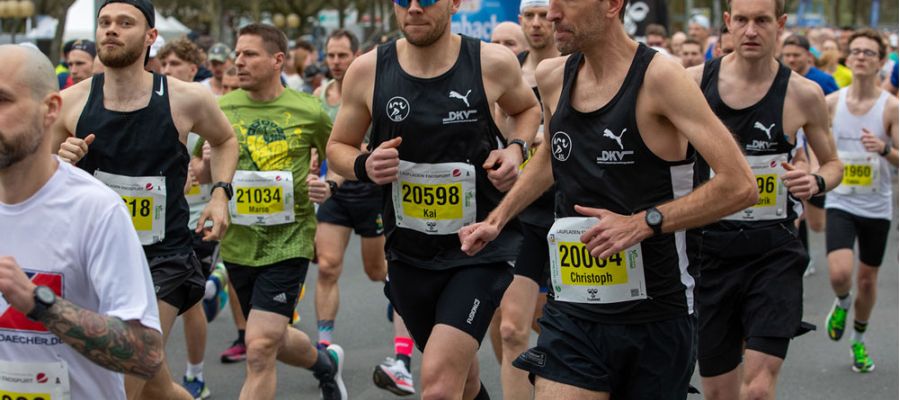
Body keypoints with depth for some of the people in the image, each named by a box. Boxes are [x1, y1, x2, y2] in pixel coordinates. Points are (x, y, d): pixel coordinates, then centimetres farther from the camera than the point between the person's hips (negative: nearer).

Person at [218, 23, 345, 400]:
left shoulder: (309, 111, -6)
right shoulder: (222, 109, 0)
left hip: (289, 240, -4)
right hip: (239, 242, 4)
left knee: (259, 349, -14)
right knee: (274, 340, 20)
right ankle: (326, 362, 51)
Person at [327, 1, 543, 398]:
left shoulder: (492, 62, -9)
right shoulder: (367, 70, -6)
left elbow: (528, 108, 14)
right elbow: (337, 148, 8)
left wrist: (516, 148, -6)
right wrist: (364, 166, -14)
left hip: (479, 249, -3)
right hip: (408, 252, 3)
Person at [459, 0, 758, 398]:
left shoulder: (659, 76, -14)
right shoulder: (552, 78, 4)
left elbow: (739, 185, -18)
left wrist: (643, 222, -22)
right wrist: (497, 218, 21)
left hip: (655, 317, -4)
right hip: (571, 312, 4)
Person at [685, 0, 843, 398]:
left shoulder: (803, 94, -4)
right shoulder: (695, 81, -3)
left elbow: (832, 163, 11)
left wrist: (816, 182, -11)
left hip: (774, 252, -2)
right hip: (711, 249, 2)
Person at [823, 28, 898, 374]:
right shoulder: (830, 103, -3)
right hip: (840, 203, 0)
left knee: (868, 278, 12)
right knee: (839, 273, -19)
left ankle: (859, 340, 36)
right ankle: (842, 303, 18)